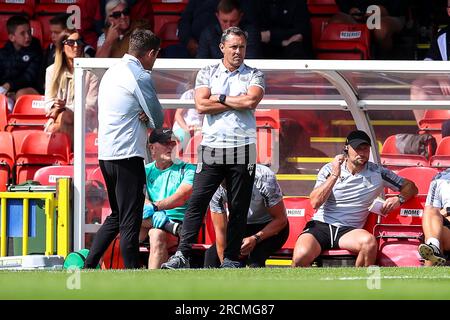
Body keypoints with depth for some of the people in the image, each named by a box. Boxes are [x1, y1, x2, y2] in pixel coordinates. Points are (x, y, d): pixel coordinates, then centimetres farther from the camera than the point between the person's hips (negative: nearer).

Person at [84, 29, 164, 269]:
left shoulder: (112, 72, 16)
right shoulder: (140, 76, -11)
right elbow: (158, 120, -7)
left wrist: (142, 118, 3)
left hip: (105, 154, 9)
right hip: (127, 155, -9)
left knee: (117, 217, 18)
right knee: (130, 222, -7)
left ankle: (88, 268, 16)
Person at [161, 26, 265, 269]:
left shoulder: (254, 75, 9)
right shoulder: (207, 73, 11)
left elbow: (252, 101, -11)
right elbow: (201, 105, -5)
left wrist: (220, 98, -3)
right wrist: (238, 103, -4)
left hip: (242, 149, 0)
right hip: (212, 147, 0)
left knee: (238, 207, 3)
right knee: (197, 201, -8)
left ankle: (231, 258, 9)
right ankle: (182, 255, -10)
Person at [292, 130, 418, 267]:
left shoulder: (377, 173, 8)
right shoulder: (329, 169, 7)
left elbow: (410, 187, 15)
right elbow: (315, 203, -6)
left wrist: (399, 199, -6)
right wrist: (335, 175, -11)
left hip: (348, 230, 1)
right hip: (320, 225, -1)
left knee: (369, 241, -35)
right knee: (301, 256, -33)